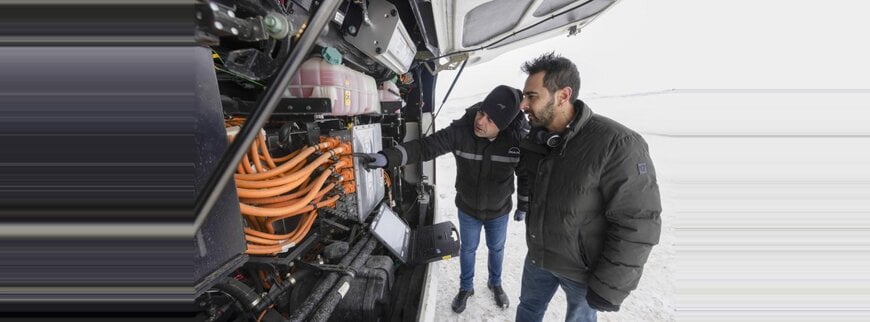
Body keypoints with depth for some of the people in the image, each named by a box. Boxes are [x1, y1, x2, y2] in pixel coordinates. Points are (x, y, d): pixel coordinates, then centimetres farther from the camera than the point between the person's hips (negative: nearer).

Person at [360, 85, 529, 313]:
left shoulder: (520, 137, -24)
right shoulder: (460, 130, -27)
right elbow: (425, 147, -30)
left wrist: (523, 206, 2)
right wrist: (388, 157, -43)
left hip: (499, 211, 1)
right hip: (468, 209, 0)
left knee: (496, 248, 25)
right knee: (467, 249, 21)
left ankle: (495, 283, 56)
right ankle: (466, 288, 50)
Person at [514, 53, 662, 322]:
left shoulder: (617, 145, -26)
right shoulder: (536, 137, -7)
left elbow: (637, 225, -23)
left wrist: (609, 286, -18)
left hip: (584, 269, -5)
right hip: (538, 255, 5)